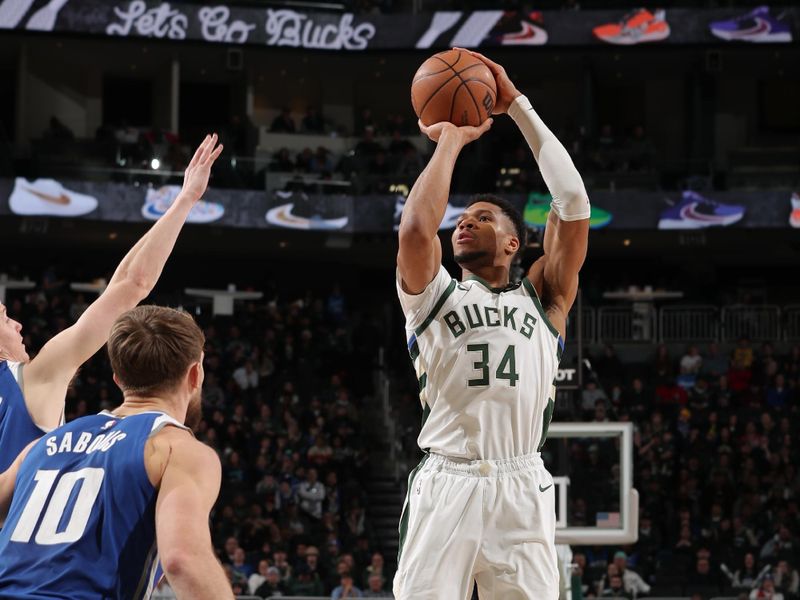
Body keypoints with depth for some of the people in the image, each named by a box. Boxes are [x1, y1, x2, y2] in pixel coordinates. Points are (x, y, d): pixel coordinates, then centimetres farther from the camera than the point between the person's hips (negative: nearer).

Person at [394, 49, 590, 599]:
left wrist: (517, 104, 9)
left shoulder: (543, 300, 17)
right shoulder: (433, 294, 15)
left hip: (522, 489, 1)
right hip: (444, 486, -1)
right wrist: (450, 140, 6)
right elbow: (416, 228, -6)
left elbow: (573, 202, 7)